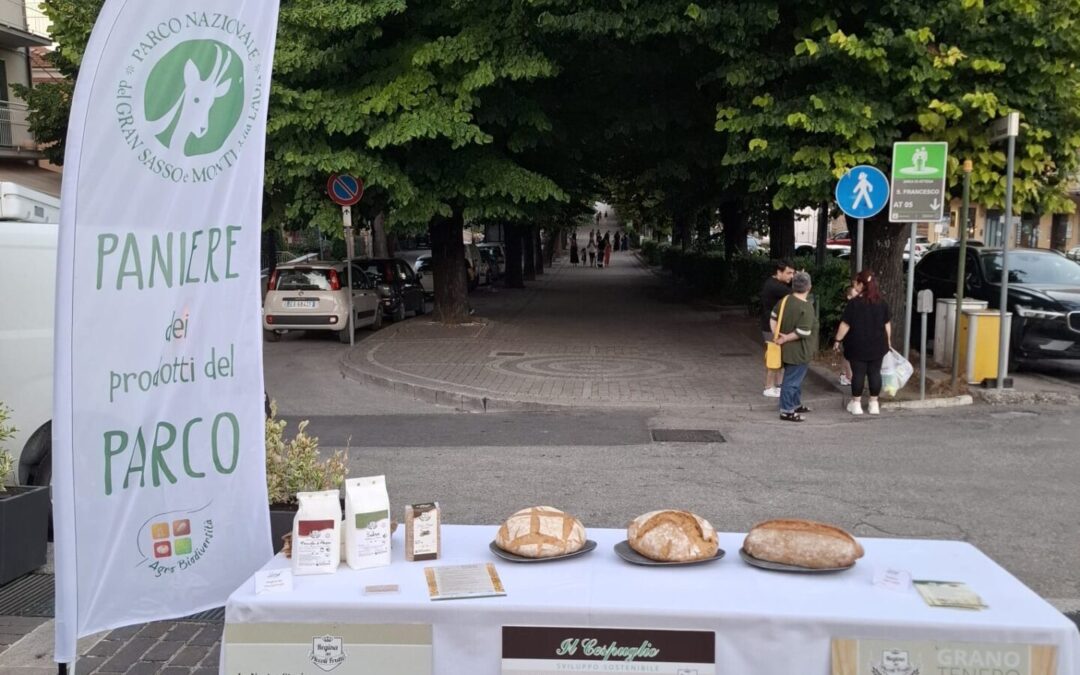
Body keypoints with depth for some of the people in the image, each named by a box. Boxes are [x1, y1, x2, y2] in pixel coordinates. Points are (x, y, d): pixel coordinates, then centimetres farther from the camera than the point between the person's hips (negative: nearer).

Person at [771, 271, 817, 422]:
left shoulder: (785, 300, 1)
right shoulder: (806, 307, -22)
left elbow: (774, 318, 7)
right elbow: (803, 331, -26)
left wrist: (777, 336, 3)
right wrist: (785, 339, -16)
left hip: (789, 349, 9)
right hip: (799, 351, -9)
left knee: (796, 378, 22)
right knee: (792, 380, -2)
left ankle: (796, 404, 35)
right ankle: (786, 411, 3)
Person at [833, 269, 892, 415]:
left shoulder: (854, 303, -11)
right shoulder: (882, 303, 3)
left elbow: (845, 325, -10)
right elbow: (887, 324, 8)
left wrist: (838, 340, -1)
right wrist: (888, 340, 19)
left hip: (858, 345, -3)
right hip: (877, 345, 4)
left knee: (858, 373, 2)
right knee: (875, 372, 8)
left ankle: (856, 404, 8)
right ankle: (874, 403, 12)